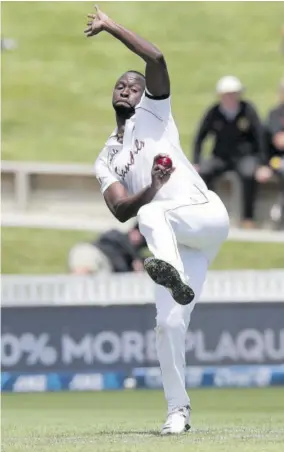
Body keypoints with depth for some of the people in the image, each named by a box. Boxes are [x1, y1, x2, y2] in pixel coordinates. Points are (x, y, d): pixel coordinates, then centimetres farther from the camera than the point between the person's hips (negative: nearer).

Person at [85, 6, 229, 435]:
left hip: (206, 216, -5)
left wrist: (111, 27, -2)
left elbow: (156, 59, -5)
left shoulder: (152, 115, 12)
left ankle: (172, 274, -64)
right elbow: (120, 210, 2)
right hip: (173, 241, 5)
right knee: (169, 324, -5)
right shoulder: (106, 162, 21)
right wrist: (151, 187, -15)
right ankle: (178, 410, 3)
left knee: (152, 214, -36)